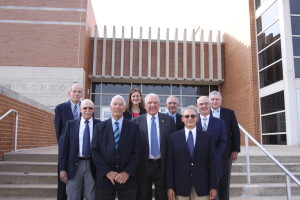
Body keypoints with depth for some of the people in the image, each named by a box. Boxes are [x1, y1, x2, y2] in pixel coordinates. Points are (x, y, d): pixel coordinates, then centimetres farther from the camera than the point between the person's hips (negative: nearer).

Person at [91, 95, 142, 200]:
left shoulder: (133, 127, 5)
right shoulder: (99, 127, 7)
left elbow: (137, 152, 0)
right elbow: (95, 151, 0)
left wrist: (127, 172, -10)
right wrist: (107, 172, -9)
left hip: (127, 177, 0)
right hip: (105, 177, 1)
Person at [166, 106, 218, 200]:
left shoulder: (208, 137, 2)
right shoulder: (173, 137, 1)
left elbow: (212, 163, 1)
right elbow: (170, 163, 0)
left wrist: (213, 187, -1)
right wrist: (170, 187, -3)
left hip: (201, 185, 0)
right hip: (181, 185, 0)